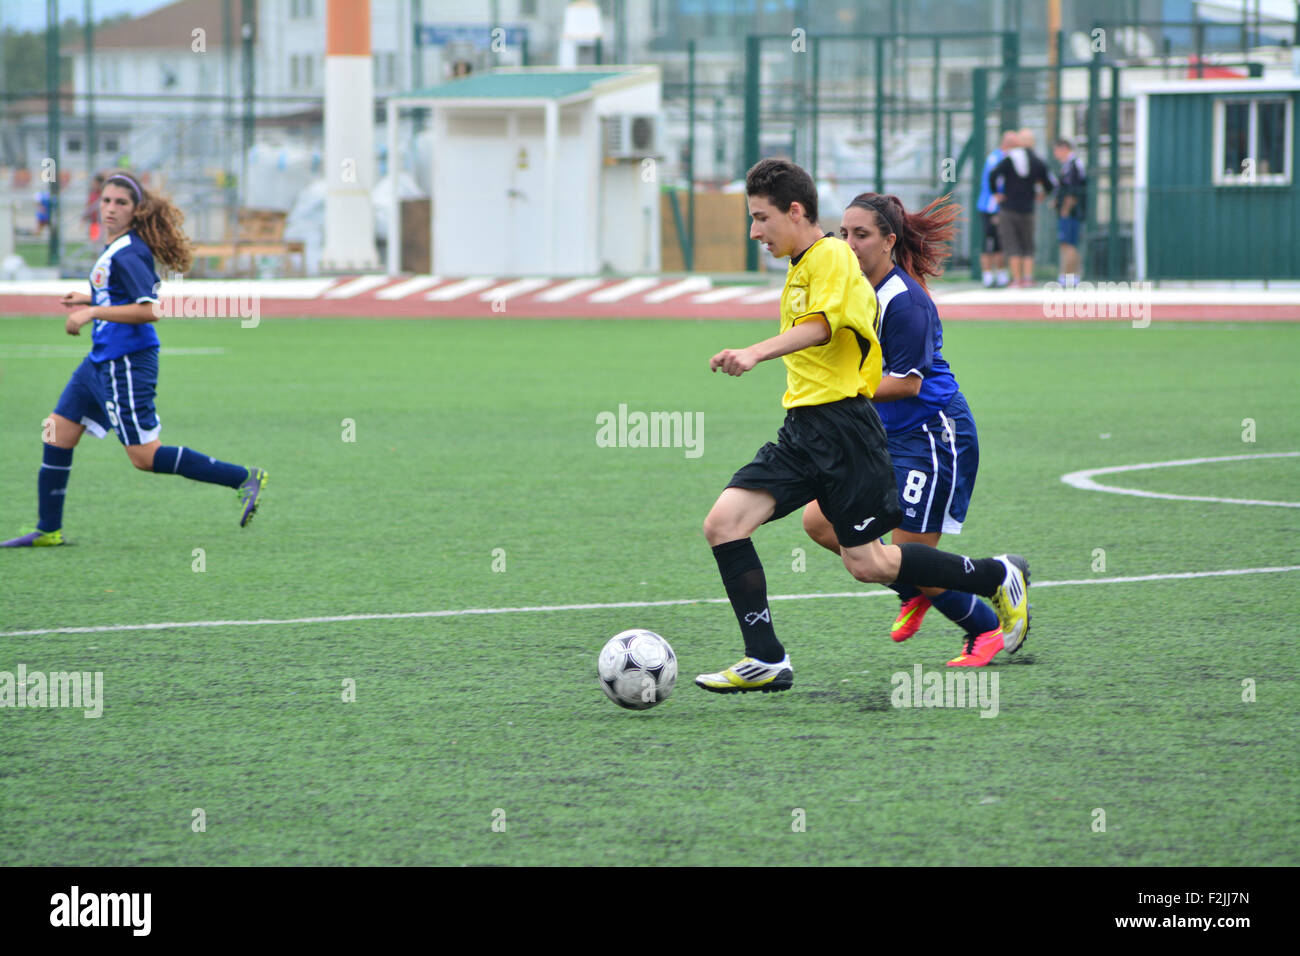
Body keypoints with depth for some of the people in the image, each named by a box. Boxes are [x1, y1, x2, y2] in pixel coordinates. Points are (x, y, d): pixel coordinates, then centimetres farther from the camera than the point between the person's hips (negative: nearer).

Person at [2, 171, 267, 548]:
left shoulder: (126, 254, -18)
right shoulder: (114, 249, 12)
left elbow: (149, 309, -28)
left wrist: (93, 312, -26)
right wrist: (89, 301, 23)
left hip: (126, 364, -10)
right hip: (101, 361, 10)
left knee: (146, 456, -8)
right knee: (57, 434, 9)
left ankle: (244, 479, -6)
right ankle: (48, 530, 16)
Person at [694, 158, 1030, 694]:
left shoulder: (831, 255, -10)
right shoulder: (801, 268, 20)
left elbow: (819, 326, -27)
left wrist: (755, 353, -42)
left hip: (841, 424, -9)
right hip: (801, 430, 9)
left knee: (865, 563, -4)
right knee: (723, 524, -8)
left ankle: (999, 577, 16)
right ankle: (766, 660, -7)